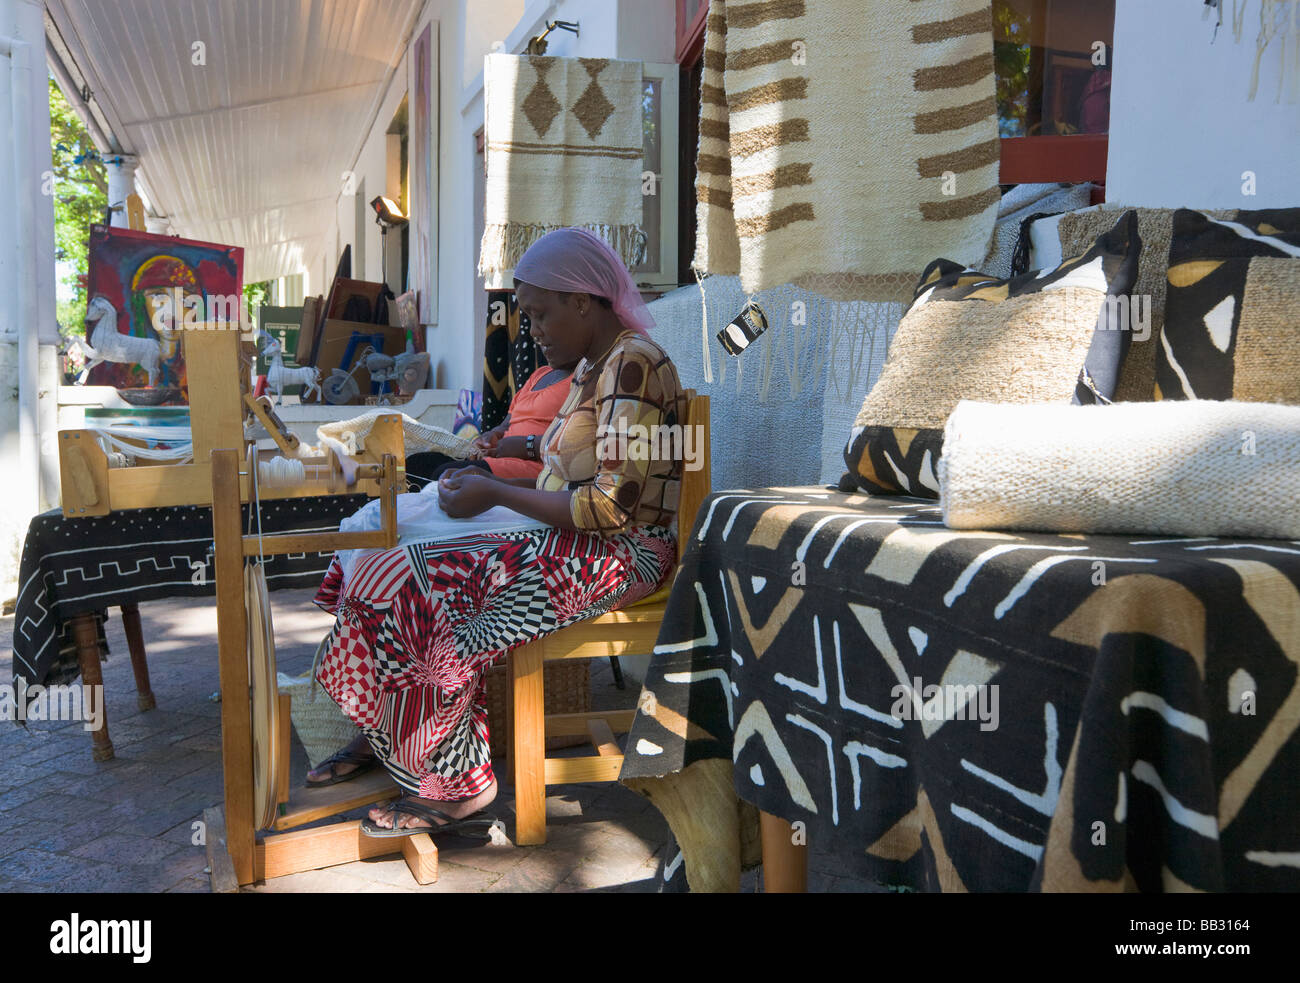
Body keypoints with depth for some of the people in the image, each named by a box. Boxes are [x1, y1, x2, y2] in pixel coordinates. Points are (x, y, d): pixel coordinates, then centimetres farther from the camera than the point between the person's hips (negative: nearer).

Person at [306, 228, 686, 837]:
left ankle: (457, 784, -6)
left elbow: (611, 505, -23)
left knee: (414, 591, -20)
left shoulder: (631, 365, -17)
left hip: (616, 557, -10)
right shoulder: (593, 368, 15)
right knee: (394, 566, 1)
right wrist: (494, 480, 6)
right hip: (567, 543, 10)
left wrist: (497, 494, -15)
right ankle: (384, 737, 11)